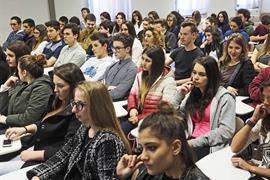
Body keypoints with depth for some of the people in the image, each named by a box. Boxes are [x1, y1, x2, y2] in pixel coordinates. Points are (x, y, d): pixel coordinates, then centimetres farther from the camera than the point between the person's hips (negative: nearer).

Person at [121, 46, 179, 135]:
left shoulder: (168, 81, -11)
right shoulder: (140, 75, 13)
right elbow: (132, 94, 17)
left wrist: (141, 118, -19)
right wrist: (132, 108, -6)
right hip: (138, 117, 6)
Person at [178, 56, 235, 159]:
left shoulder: (224, 97, -1)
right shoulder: (191, 93, 17)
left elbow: (226, 131, -11)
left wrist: (196, 142, -15)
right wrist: (180, 96, 2)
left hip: (212, 147, -5)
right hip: (191, 142, 5)